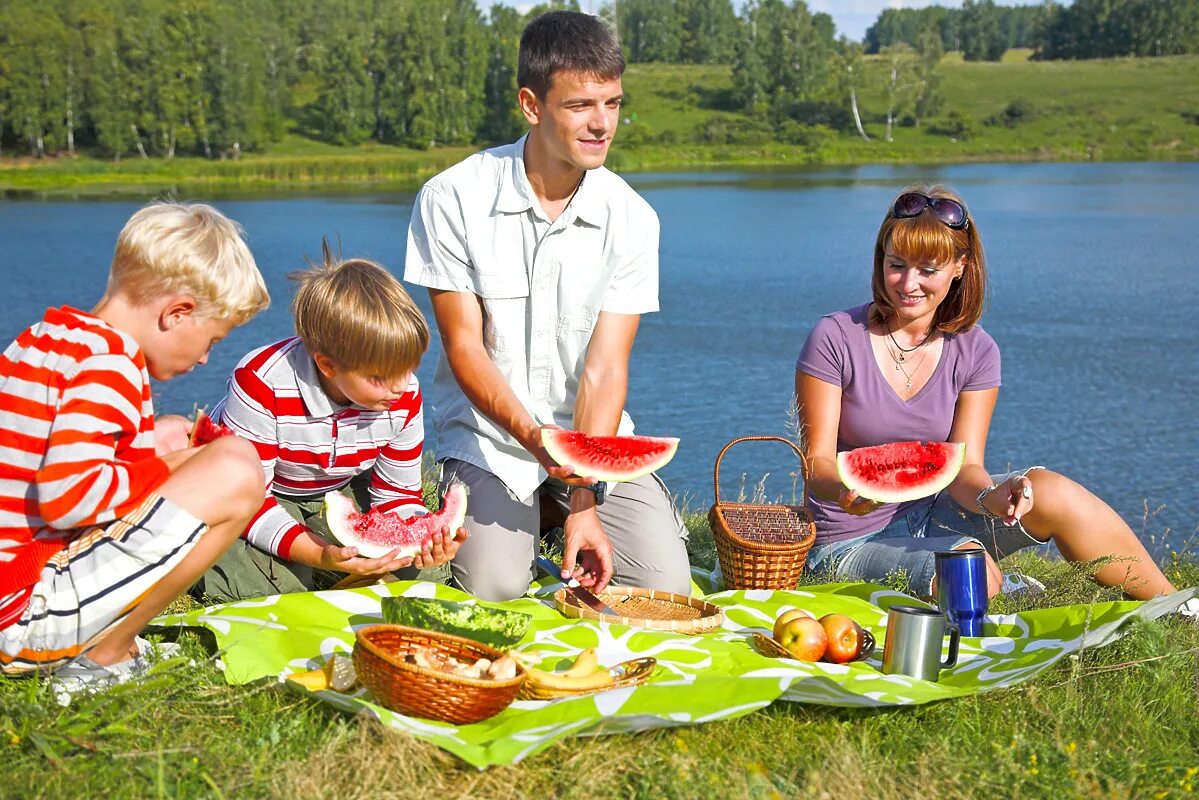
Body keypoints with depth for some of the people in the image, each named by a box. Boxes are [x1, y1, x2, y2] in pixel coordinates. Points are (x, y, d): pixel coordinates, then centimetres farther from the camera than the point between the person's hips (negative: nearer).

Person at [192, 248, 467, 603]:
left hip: (340, 492, 4)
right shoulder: (260, 384, -35)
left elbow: (398, 494, -8)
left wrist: (421, 539, -33)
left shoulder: (404, 397, -21)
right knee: (254, 581, -33)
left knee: (427, 570, -11)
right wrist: (321, 555, -46)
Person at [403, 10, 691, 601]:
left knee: (665, 585, -13)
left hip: (592, 433, 2)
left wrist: (584, 503, -21)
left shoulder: (631, 218, -7)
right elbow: (464, 346, -11)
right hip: (486, 434, -2)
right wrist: (533, 437, -28)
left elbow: (604, 367, -11)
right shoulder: (453, 199, -12)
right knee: (496, 587, -22)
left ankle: (565, 522, 18)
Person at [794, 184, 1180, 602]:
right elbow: (816, 461, -13)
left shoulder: (975, 351, -2)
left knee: (1049, 492, -23)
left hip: (934, 516, 4)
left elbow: (965, 465, -7)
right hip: (850, 545, -3)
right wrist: (845, 488, -36)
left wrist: (989, 497, -31)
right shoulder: (834, 339, -12)